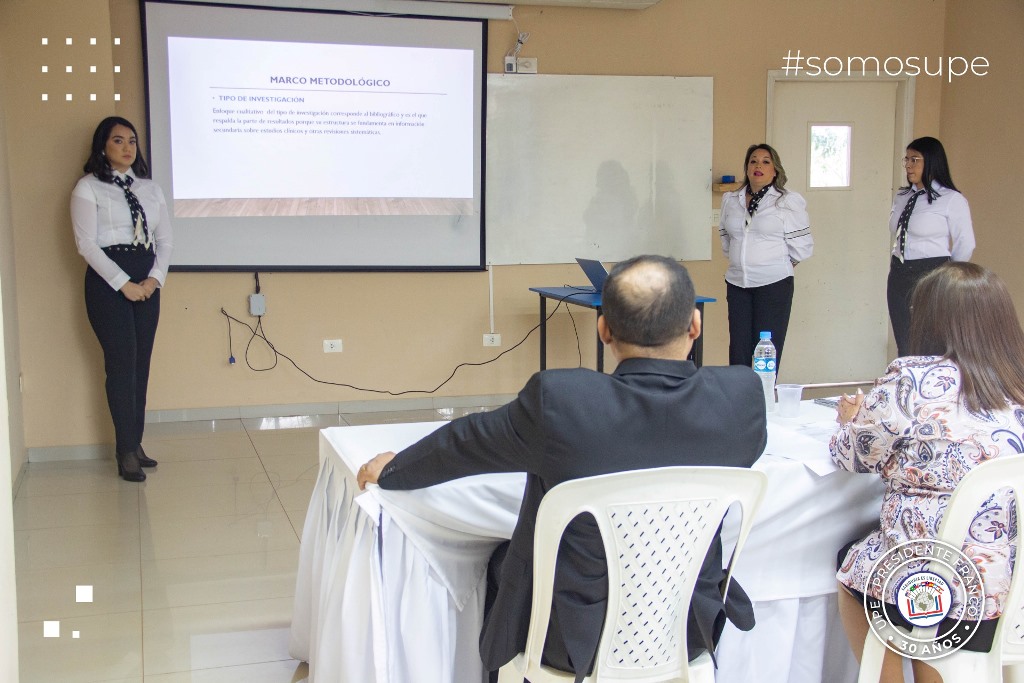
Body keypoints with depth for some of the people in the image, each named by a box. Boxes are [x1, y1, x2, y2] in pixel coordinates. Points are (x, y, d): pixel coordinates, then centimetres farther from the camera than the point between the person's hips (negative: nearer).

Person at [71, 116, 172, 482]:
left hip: (147, 284, 5)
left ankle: (134, 444, 14)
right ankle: (127, 451, 0)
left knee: (141, 364, 5)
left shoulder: (150, 188, 14)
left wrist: (155, 277, -5)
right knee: (121, 362, -7)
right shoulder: (88, 188, -1)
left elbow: (164, 240, 11)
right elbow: (86, 243, -8)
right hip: (108, 282, -5)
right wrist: (123, 283, -14)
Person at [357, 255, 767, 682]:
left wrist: (390, 470, 14)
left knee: (502, 562, 29)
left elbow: (465, 442, -6)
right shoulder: (740, 396, -18)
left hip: (575, 640, -3)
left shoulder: (558, 400, -25)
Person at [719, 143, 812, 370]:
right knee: (738, 352, 2)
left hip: (774, 284, -4)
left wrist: (777, 265, 11)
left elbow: (801, 248, 1)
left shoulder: (788, 202, -3)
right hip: (737, 283, 4)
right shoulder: (731, 200, 11)